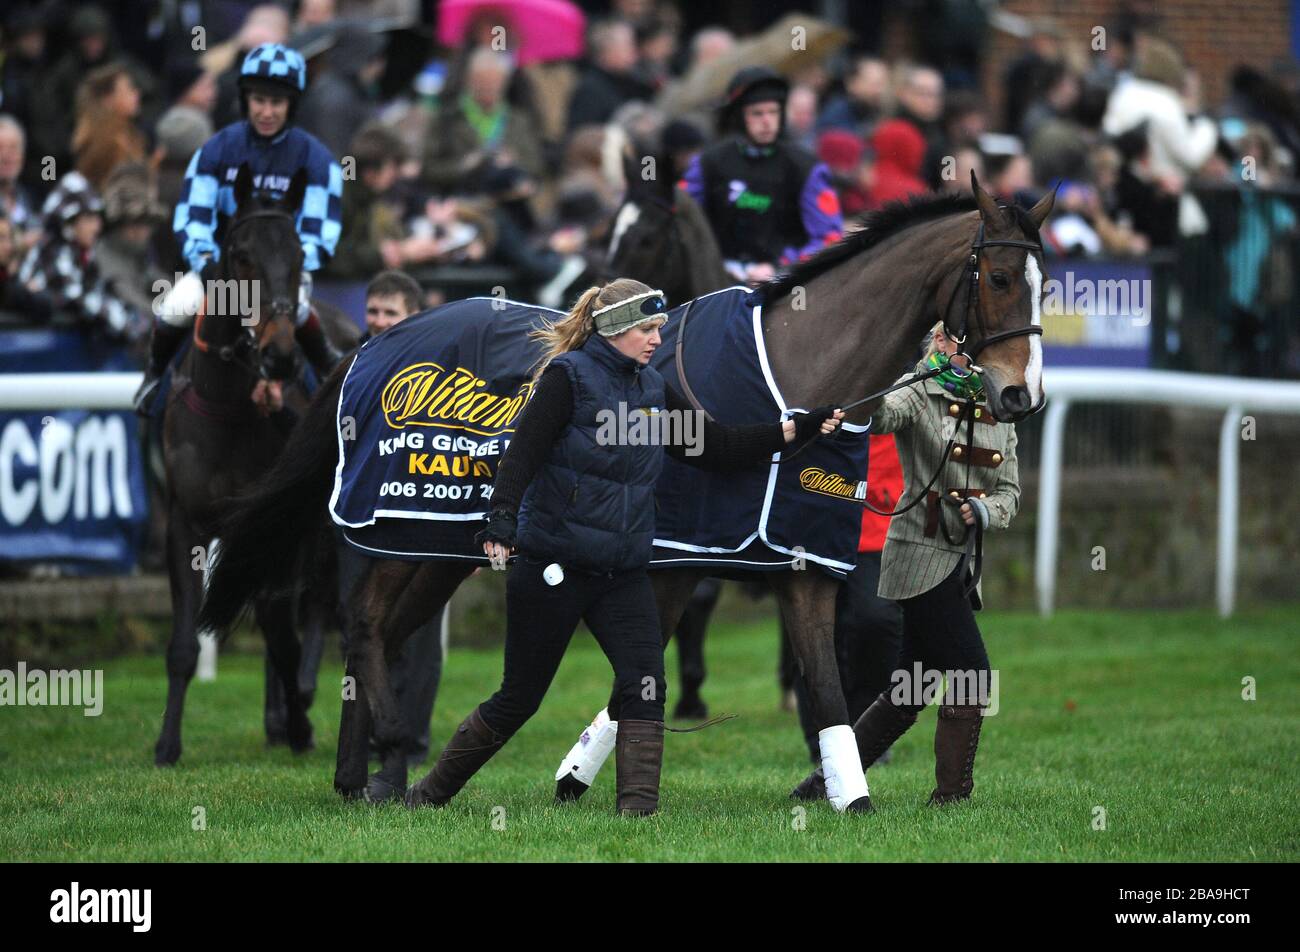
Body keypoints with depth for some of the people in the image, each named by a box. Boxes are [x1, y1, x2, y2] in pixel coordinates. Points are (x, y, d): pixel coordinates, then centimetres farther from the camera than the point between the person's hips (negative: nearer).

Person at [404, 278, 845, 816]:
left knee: (644, 682, -15)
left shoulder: (651, 390, 10)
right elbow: (524, 450, -19)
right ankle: (430, 793, 20)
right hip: (553, 566, -6)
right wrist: (502, 518, -35)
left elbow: (717, 448, 12)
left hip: (623, 572, 6)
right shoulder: (569, 376, -9)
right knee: (519, 699, 2)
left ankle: (638, 810, -17)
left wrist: (799, 429, 5)